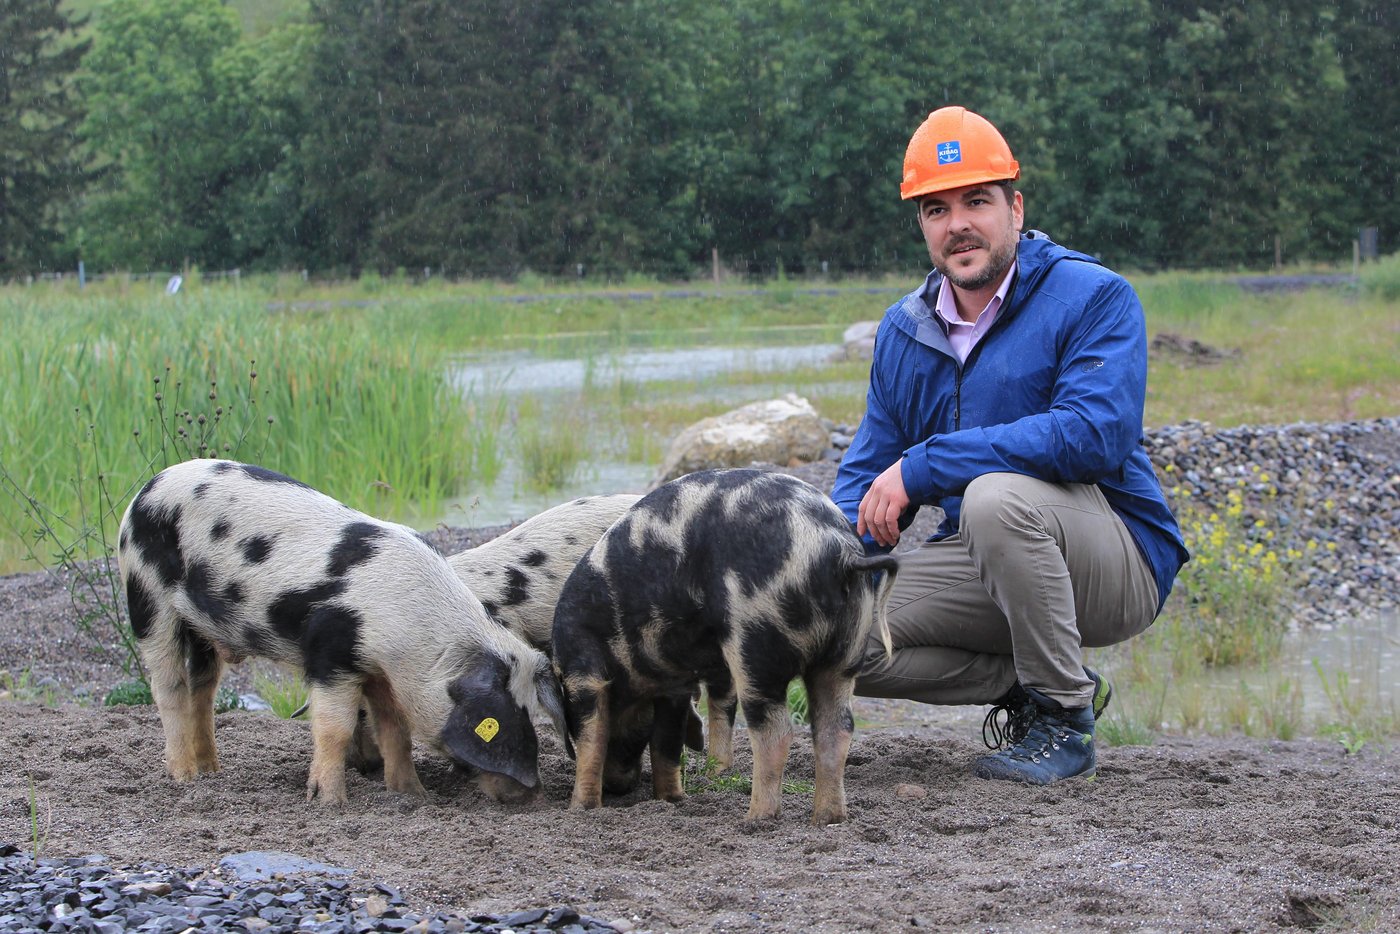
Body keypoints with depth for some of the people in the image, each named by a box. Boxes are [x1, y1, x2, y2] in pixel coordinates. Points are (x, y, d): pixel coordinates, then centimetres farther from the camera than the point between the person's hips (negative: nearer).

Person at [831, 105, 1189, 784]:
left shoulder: (1094, 298, -13)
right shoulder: (904, 332, 7)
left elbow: (1095, 435, -28)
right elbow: (868, 473, 10)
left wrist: (924, 465, -26)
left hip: (1119, 563, -6)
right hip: (983, 566, 6)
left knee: (997, 495, -36)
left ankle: (1062, 720, -19)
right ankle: (1027, 684, 3)